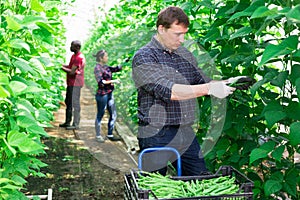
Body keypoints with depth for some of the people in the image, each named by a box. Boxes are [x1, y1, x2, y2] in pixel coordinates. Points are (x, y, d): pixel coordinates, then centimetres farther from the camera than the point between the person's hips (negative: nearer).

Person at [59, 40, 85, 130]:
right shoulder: (74, 55, 14)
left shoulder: (79, 58, -20)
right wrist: (63, 65, 8)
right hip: (71, 83, 11)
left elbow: (72, 72, -23)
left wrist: (62, 68, -10)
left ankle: (76, 124, 0)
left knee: (75, 103, -6)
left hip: (75, 83, -11)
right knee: (68, 102, 16)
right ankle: (67, 122, 26)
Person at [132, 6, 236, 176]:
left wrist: (225, 83, -3)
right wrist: (208, 89, -28)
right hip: (156, 137, -6)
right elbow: (168, 91, -22)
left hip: (187, 135, 6)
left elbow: (202, 80, 18)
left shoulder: (186, 55, 12)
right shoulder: (143, 57, -10)